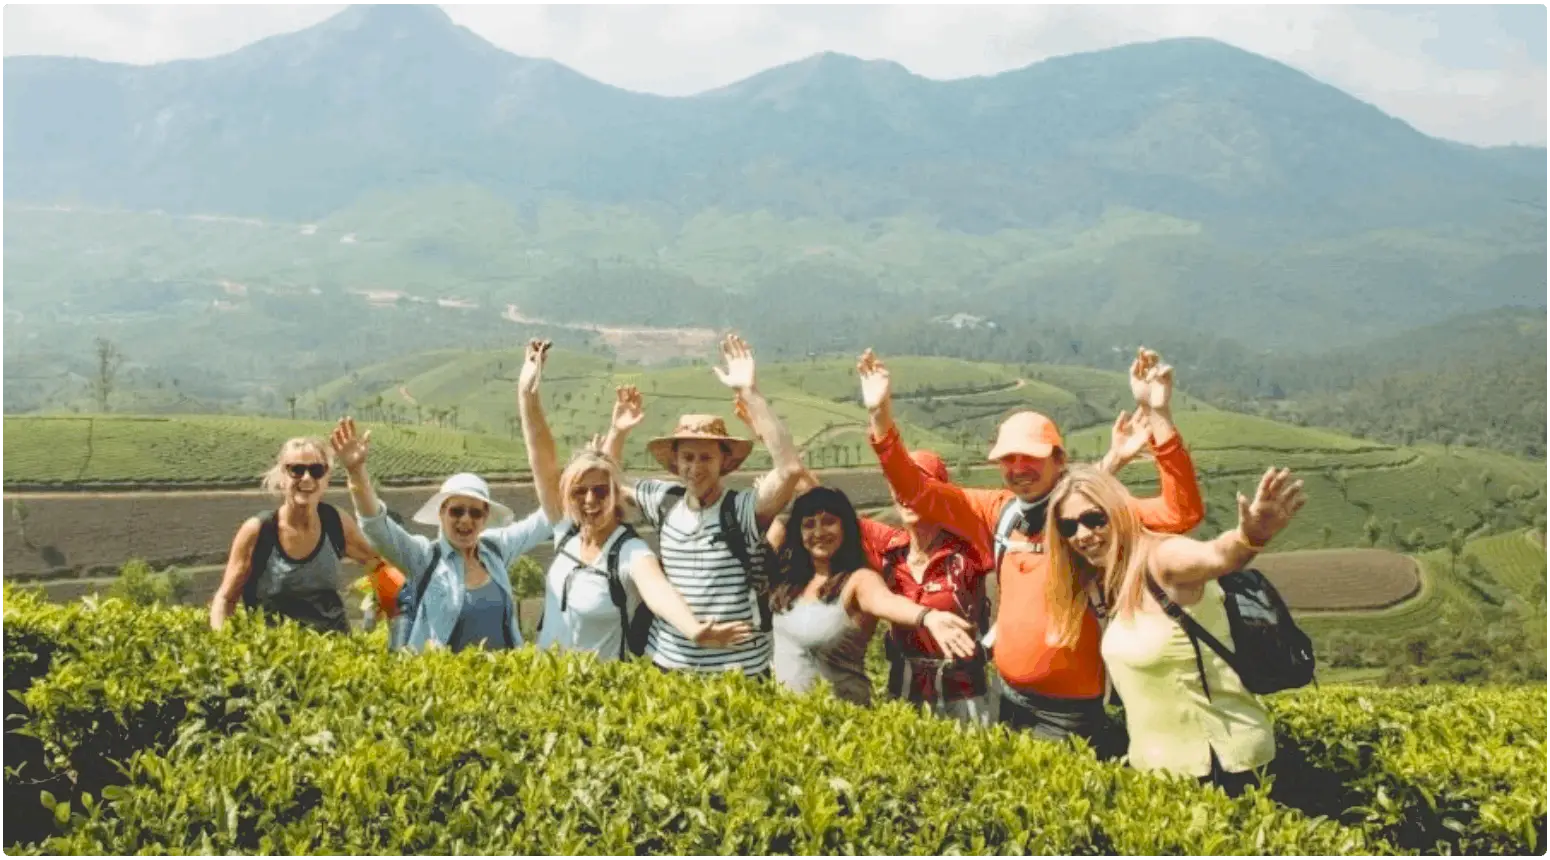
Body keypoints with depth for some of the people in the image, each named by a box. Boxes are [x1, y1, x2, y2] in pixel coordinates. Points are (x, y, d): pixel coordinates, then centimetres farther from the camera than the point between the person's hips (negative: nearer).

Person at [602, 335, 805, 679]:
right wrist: (618, 431, 2)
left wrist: (749, 391, -30)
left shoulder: (743, 509, -13)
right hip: (665, 665, 4)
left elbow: (790, 468, -30)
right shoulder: (665, 501, 3)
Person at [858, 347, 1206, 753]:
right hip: (1008, 697, 6)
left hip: (1069, 711, -6)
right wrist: (881, 416, -7)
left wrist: (1157, 415, -35)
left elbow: (1182, 512, -25)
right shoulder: (999, 511, 2)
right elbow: (917, 492, 5)